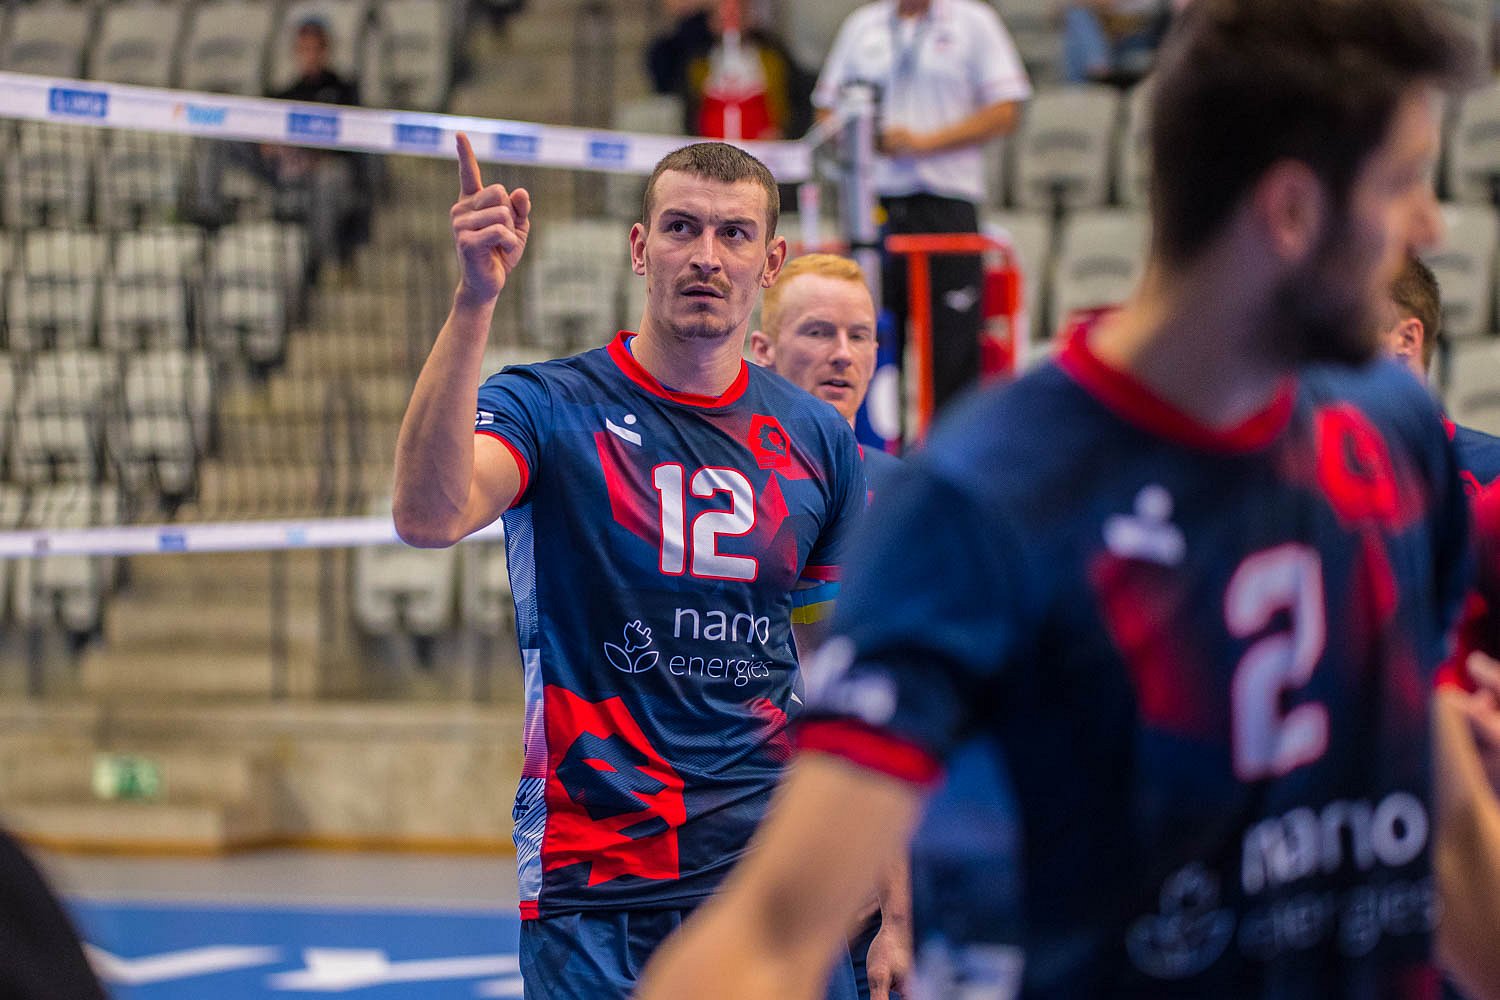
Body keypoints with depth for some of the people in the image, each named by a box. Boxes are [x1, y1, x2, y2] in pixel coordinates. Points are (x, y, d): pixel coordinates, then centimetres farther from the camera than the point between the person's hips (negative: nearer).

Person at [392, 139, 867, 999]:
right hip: (594, 893, -3)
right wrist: (475, 300, -34)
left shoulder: (819, 439, 9)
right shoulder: (549, 409, -4)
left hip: (781, 895, 3)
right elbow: (427, 516, -26)